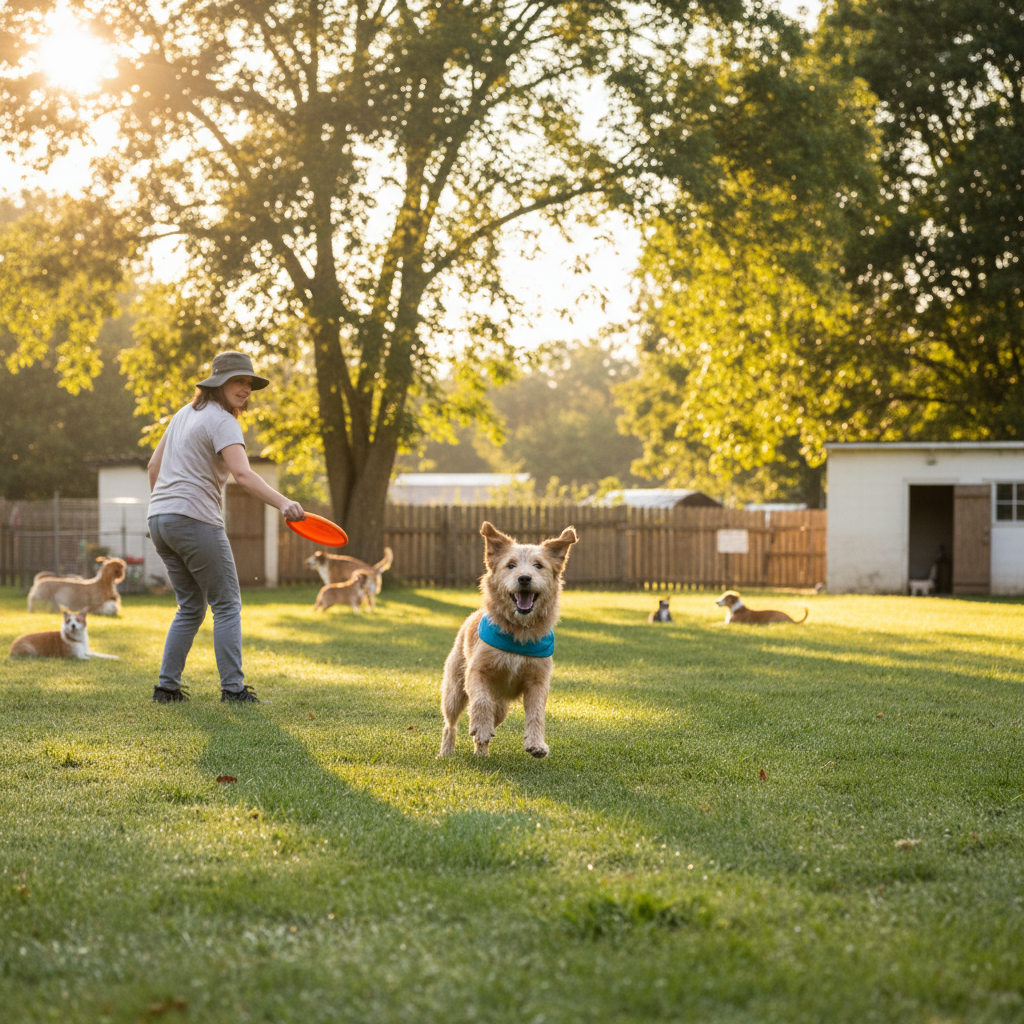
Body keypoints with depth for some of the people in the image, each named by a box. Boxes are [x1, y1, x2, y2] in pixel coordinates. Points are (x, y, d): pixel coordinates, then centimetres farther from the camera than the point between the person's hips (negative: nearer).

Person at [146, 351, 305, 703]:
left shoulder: (185, 413, 17)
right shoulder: (222, 422, -11)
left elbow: (154, 466, 21)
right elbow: (243, 474, -27)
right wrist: (282, 503, -40)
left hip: (160, 517, 9)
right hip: (195, 520, -8)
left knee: (191, 608, 16)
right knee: (227, 605, -2)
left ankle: (167, 687, 12)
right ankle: (233, 688, -6)